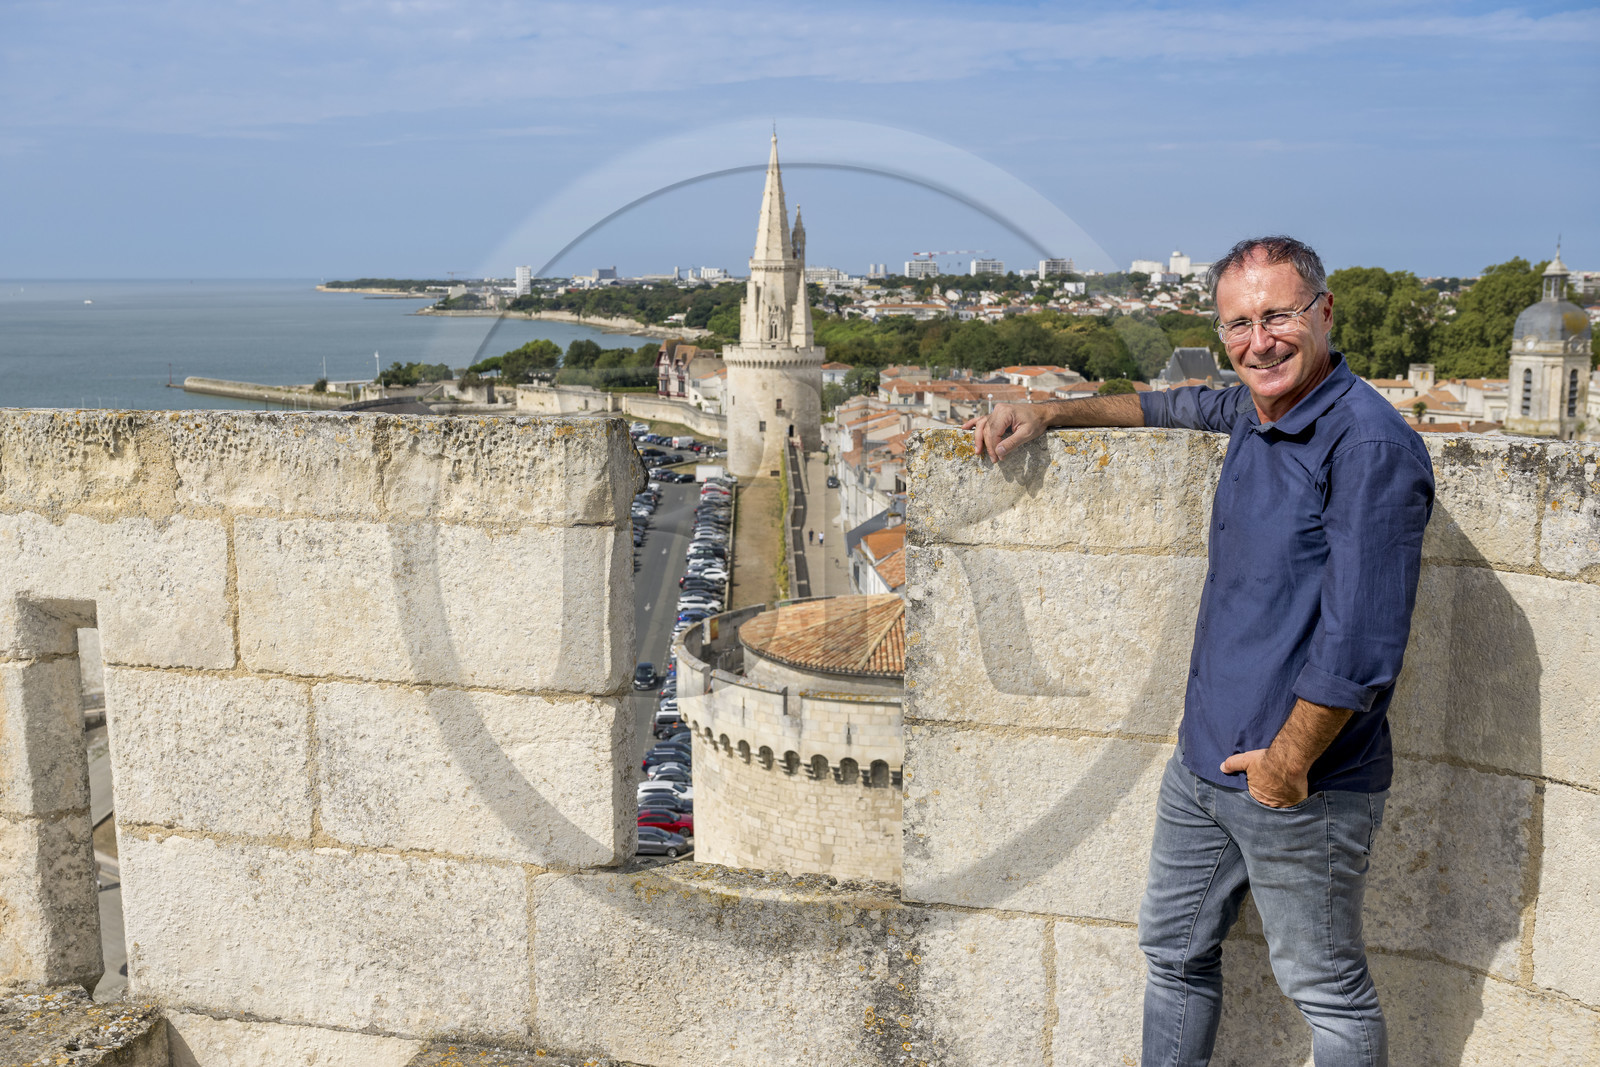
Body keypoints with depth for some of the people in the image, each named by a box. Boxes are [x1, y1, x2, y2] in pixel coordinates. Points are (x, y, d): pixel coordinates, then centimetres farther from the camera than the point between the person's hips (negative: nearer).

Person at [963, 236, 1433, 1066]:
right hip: (1203, 763, 8)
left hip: (1302, 786, -8)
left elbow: (1359, 642, -23)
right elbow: (1177, 407, 29)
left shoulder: (1371, 445, -20)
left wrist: (1288, 762, -16)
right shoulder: (1255, 413, 6)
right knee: (1173, 951, 21)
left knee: (1328, 993, 9)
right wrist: (1048, 414, 26)